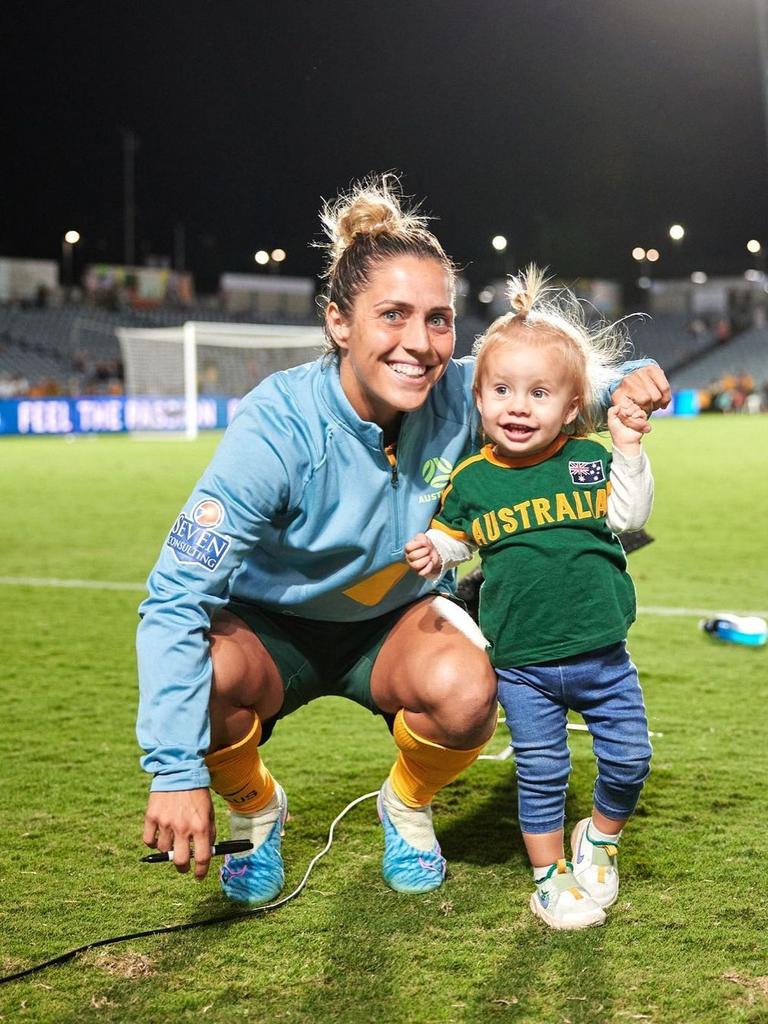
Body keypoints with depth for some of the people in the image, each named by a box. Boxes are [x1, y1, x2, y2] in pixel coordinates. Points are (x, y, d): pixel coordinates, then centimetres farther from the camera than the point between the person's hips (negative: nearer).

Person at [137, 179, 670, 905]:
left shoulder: (458, 399, -21)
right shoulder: (278, 427, -32)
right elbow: (175, 596, -34)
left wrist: (628, 382, -24)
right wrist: (175, 772, -39)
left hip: (395, 617, 2)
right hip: (275, 627, -2)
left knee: (467, 690, -30)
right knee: (205, 671, -35)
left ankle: (407, 805, 6)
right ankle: (256, 810, 0)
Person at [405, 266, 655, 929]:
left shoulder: (589, 458, -3)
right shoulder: (471, 480, -2)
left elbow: (629, 516, -7)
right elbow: (450, 537, 12)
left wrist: (629, 450, -16)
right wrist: (431, 555, -9)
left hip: (602, 655, 1)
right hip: (522, 666, -1)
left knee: (628, 757, 5)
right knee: (541, 772, 6)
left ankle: (601, 838, 33)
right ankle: (550, 876, 25)